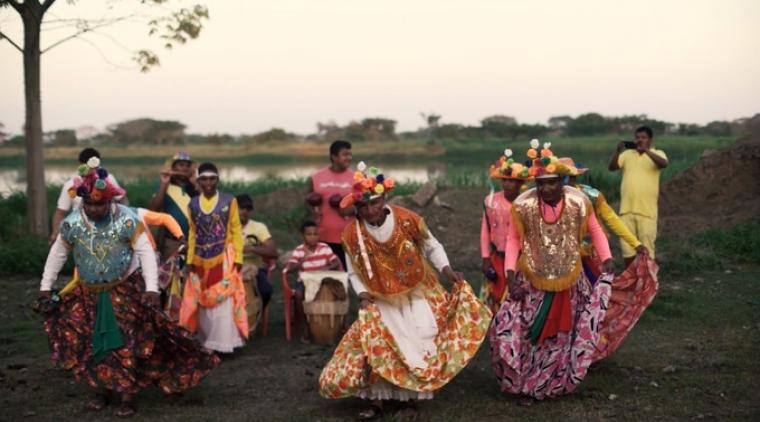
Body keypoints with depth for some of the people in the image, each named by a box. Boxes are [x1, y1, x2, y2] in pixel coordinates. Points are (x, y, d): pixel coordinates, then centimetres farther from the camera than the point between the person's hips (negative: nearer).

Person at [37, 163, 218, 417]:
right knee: (91, 343, 8)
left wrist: (151, 289, -25)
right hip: (89, 293, 3)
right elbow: (57, 254, 5)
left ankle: (127, 397, 3)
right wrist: (45, 288, 7)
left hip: (125, 290, -3)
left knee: (125, 343, -4)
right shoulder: (71, 224, -9)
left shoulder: (126, 220, -19)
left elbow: (146, 253, -17)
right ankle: (102, 391, 24)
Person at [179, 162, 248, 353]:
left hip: (224, 260, -3)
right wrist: (190, 259, 6)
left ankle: (223, 343, -1)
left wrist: (238, 257, -6)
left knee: (223, 301, -6)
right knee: (203, 302, 9)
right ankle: (207, 343, 19)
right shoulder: (193, 204, 6)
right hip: (201, 261, 3)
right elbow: (192, 233, 11)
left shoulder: (229, 201, -1)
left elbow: (236, 231, -1)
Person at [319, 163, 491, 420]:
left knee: (418, 345, -5)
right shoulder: (352, 234, -14)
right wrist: (362, 294, -17)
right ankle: (375, 401, 9)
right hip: (381, 303, 1)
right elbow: (354, 273, -1)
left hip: (417, 296, -1)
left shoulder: (407, 220, -18)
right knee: (373, 347, -7)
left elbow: (432, 247, -2)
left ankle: (411, 399, 11)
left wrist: (446, 269, -16)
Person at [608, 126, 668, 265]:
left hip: (647, 210, -3)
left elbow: (664, 164, -20)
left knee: (646, 248, 1)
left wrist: (646, 150, -31)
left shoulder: (657, 153, 2)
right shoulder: (627, 154, 10)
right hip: (626, 209, 3)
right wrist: (618, 151, -18)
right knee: (627, 247, 10)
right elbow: (611, 167, -2)